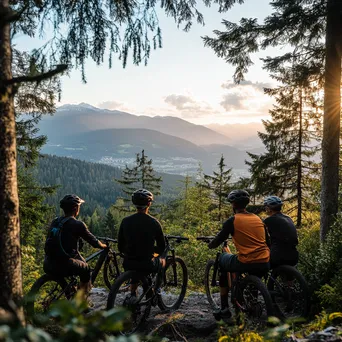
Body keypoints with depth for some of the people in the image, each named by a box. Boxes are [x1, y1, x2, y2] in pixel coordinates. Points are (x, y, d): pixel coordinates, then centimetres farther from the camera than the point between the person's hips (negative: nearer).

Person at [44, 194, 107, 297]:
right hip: (64, 265, -6)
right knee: (86, 269, 22)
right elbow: (93, 242, 0)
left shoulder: (55, 222, 9)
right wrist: (104, 246, 22)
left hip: (48, 265, 6)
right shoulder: (77, 224, -10)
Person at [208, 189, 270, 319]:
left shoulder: (232, 220, -2)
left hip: (246, 264, -5)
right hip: (265, 265, 5)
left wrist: (210, 245, 26)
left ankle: (224, 309, 20)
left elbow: (219, 240, 4)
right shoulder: (258, 219, 13)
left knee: (222, 260, 23)